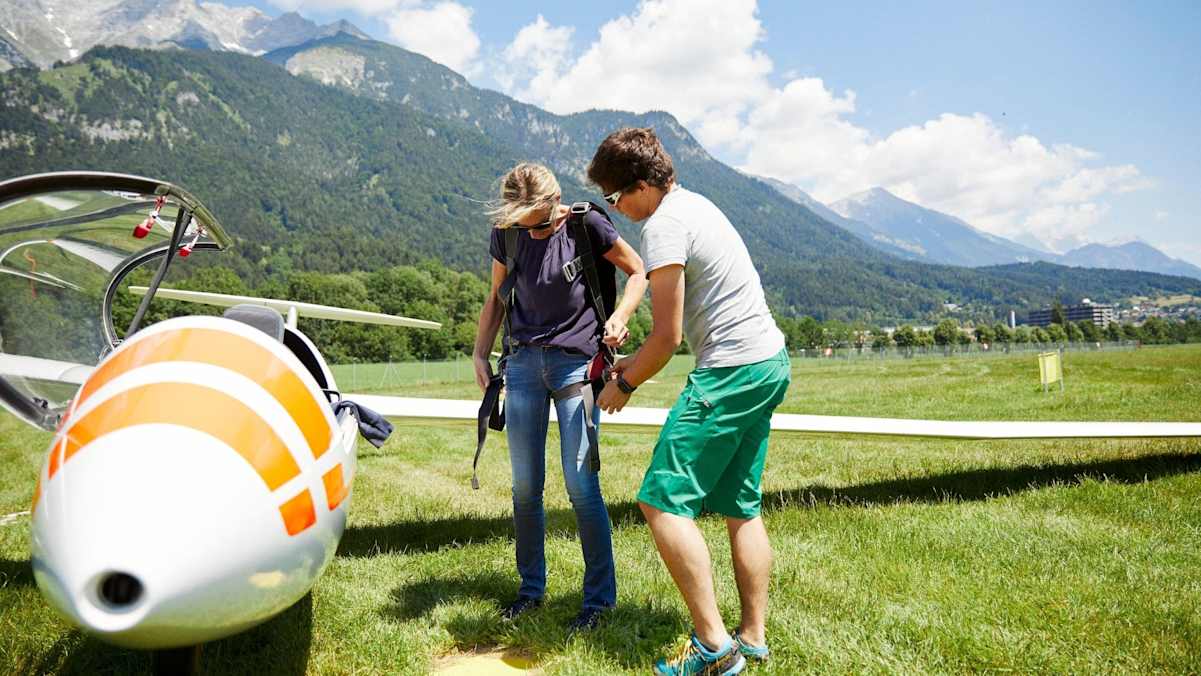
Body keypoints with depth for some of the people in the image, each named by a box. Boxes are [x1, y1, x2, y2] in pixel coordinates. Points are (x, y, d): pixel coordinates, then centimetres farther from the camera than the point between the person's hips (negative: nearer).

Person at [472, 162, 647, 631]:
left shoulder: (586, 224, -8)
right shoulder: (505, 233, 2)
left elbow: (639, 271, 2)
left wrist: (619, 318, -14)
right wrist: (480, 354, 9)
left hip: (576, 362, -4)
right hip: (524, 362, 4)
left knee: (580, 484, -8)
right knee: (524, 486, 7)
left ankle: (600, 596, 9)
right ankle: (531, 589, 25)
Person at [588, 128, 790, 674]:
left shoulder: (663, 227, -14)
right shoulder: (695, 204, 17)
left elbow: (667, 337, -15)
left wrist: (624, 384, 1)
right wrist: (634, 363, 18)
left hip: (731, 372, -10)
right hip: (769, 363, 10)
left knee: (662, 501, -7)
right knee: (741, 507, 14)